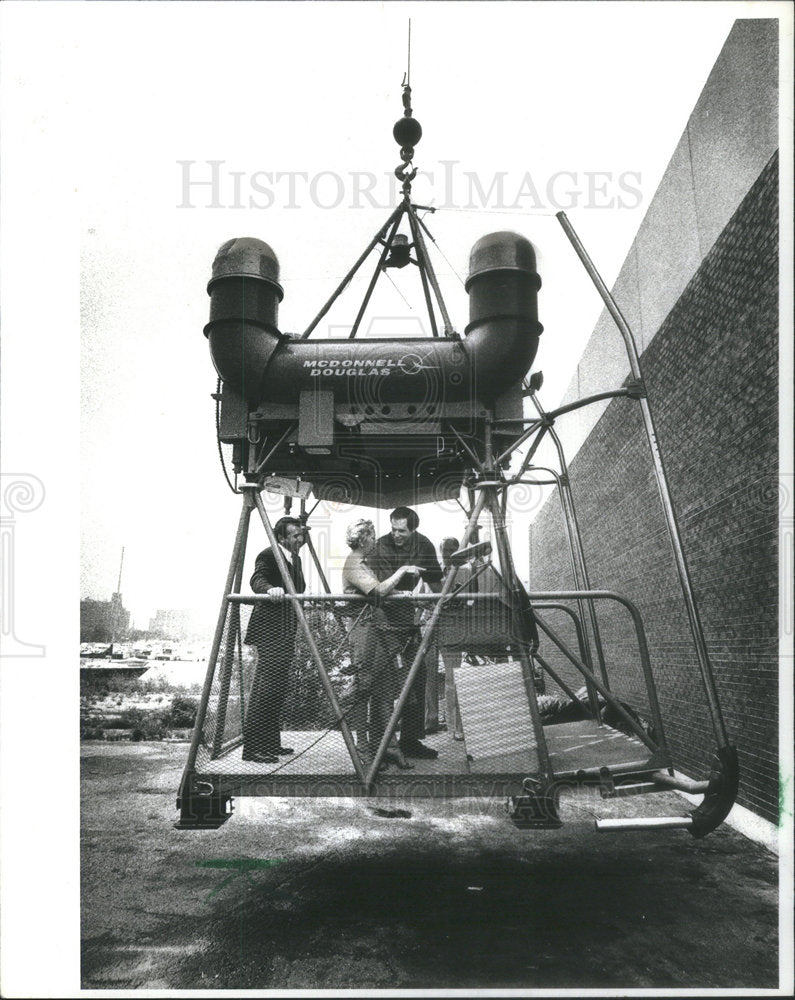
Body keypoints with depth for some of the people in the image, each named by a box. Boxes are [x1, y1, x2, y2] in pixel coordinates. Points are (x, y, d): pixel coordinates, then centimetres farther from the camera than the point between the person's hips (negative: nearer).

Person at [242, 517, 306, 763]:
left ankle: (271, 744, 21)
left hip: (286, 635, 10)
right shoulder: (268, 556, -10)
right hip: (270, 633, -10)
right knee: (265, 689, -10)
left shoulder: (295, 558, 18)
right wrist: (270, 589, -48)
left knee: (278, 689, 13)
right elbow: (257, 579, -28)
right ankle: (252, 747, -5)